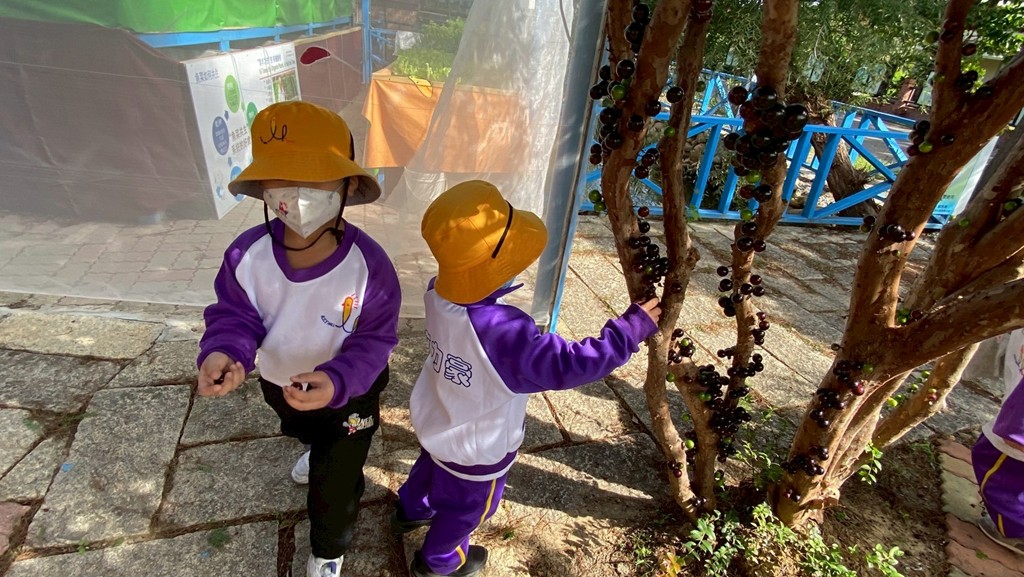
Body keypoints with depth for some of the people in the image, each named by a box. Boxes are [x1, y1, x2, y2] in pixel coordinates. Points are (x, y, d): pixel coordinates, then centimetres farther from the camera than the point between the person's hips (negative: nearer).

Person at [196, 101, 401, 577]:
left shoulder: (368, 266, -36)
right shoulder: (247, 255, -27)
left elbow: (373, 342, -29)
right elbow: (234, 317, -16)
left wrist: (335, 381, -48)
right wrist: (222, 354, -39)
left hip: (348, 395, -4)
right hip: (279, 385, 5)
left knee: (333, 484, 9)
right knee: (304, 432, 40)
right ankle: (323, 453, 80)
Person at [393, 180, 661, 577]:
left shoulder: (439, 292, -21)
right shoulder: (502, 332, -45)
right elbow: (568, 365, -38)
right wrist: (631, 328, -31)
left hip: (436, 423, 6)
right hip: (477, 449, -6)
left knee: (431, 468, 37)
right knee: (465, 507, 26)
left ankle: (409, 510, 67)